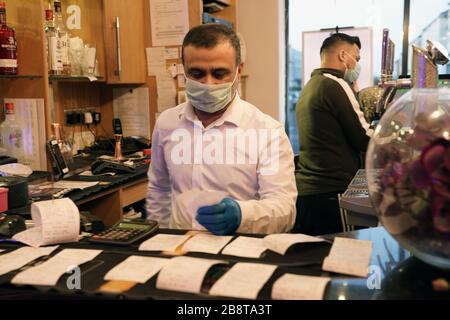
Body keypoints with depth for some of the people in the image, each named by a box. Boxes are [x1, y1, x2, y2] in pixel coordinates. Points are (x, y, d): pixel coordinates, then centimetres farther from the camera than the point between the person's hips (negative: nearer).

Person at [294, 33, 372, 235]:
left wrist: (353, 92, 16)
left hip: (305, 190, 9)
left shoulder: (308, 88, 17)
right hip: (329, 194, -9)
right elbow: (366, 141, -11)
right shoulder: (335, 85, -11)